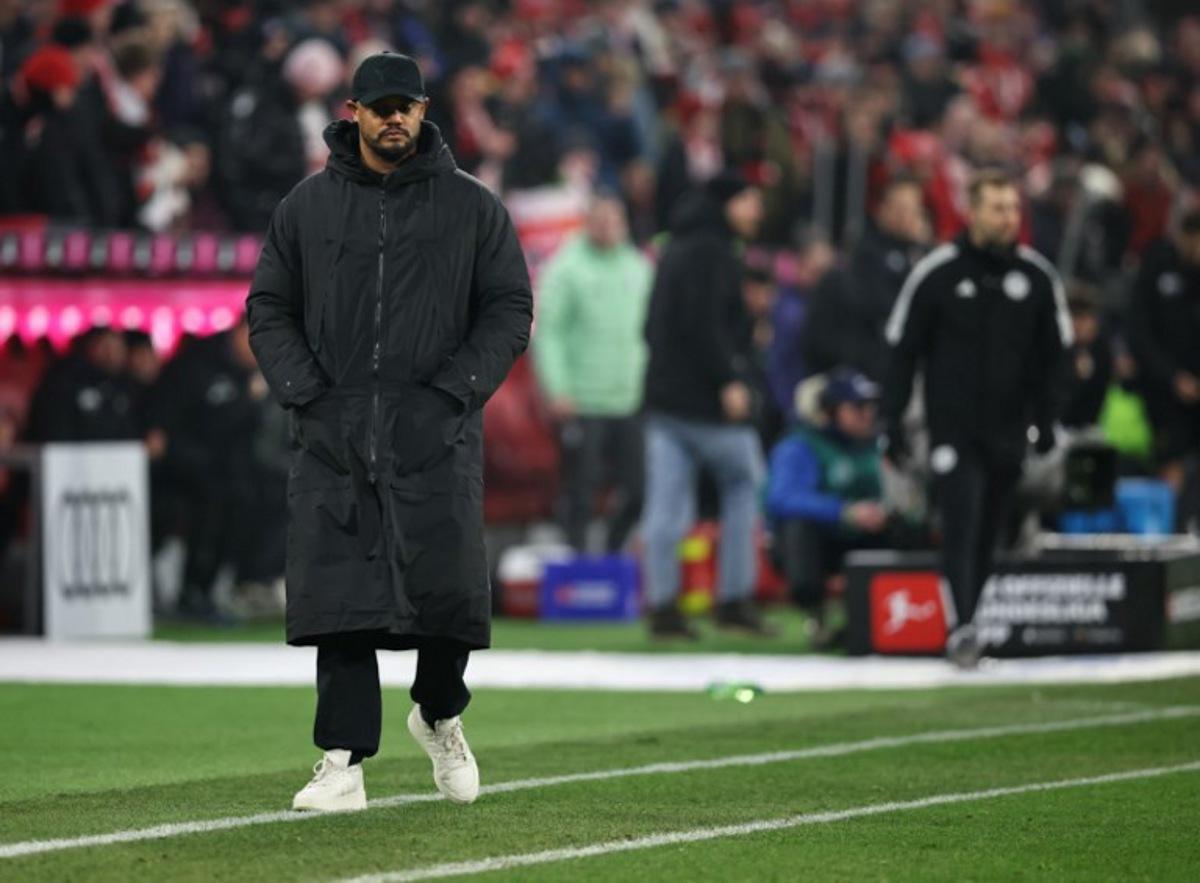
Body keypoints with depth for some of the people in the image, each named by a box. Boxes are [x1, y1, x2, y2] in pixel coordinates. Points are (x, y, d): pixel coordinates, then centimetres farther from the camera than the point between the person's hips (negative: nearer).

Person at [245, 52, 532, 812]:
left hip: (436, 438, -1)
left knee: (448, 591, -4)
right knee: (340, 599, -6)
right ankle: (345, 764, -4)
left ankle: (440, 716, 24)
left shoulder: (472, 207, 6)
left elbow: (510, 312, 5)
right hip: (334, 439, 1)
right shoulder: (308, 206, 9)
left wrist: (453, 392, -7)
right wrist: (302, 391, -4)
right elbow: (269, 308, 12)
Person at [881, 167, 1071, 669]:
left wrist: (1045, 420, 9)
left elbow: (1052, 354, 14)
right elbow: (903, 350, 0)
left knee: (988, 536, 8)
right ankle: (963, 627, -20)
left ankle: (966, 628, 18)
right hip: (952, 426, -3)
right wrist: (892, 421, -2)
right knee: (961, 527, -15)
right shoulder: (937, 273, -4)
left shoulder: (1037, 276, 5)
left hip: (1008, 432, 3)